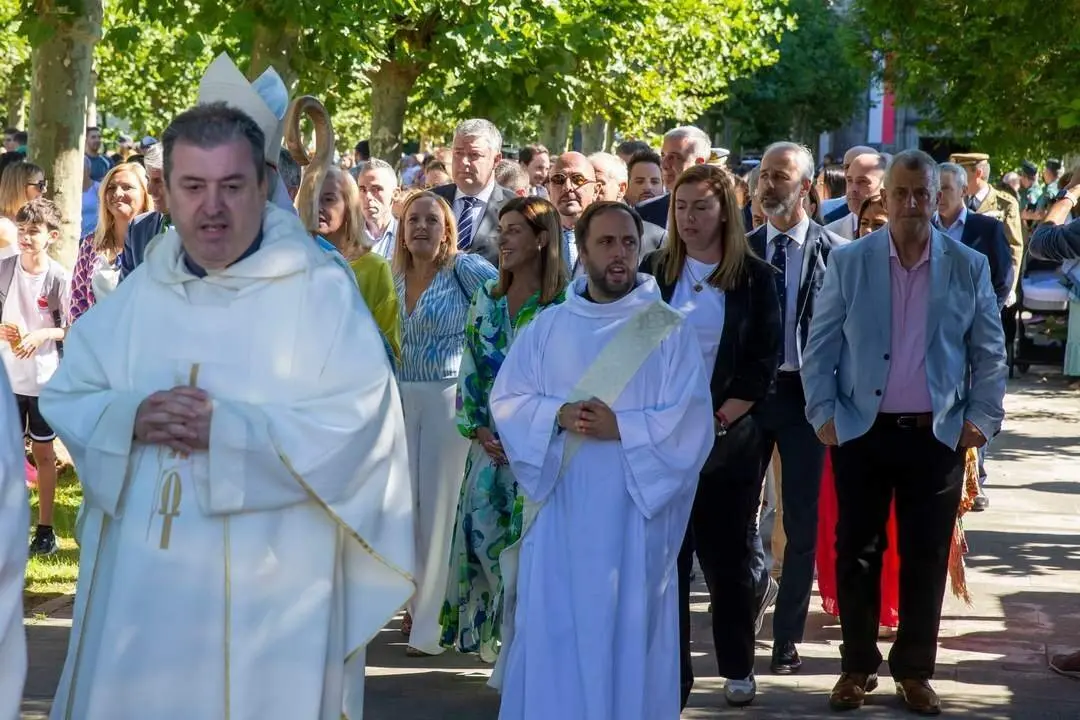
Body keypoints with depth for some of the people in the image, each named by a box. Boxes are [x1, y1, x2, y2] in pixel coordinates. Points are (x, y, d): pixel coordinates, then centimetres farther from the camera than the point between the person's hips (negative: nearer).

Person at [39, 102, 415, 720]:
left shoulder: (321, 291, -5)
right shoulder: (134, 298, 10)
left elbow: (359, 419, -13)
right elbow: (64, 399, 11)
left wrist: (228, 430, -20)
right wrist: (130, 417, -11)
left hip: (269, 584, -4)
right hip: (143, 577, 4)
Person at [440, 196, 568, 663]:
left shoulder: (564, 305, -5)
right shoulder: (486, 300, 11)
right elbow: (471, 370, 12)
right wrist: (478, 429, 1)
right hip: (491, 443, 5)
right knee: (483, 535, 2)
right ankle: (503, 644, 15)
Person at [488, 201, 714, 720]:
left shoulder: (669, 330, 0)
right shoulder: (547, 328, 8)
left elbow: (691, 423, -6)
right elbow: (506, 401, 5)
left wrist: (620, 426, -17)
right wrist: (556, 415, -13)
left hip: (633, 513, -2)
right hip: (560, 511, 2)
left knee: (627, 632, 2)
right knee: (553, 630, 3)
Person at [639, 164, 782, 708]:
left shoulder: (755, 278, 1)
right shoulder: (653, 272, 5)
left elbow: (763, 363, -1)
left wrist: (715, 422, -8)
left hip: (729, 438, -1)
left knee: (728, 558, 6)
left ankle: (738, 668, 22)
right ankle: (670, 674, 4)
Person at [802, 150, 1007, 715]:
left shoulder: (969, 268, 1)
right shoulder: (848, 262, -1)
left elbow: (990, 351, 6)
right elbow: (821, 344, 2)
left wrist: (982, 418, -1)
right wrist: (823, 412, -5)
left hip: (938, 434, 0)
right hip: (862, 431, 0)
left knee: (926, 557, 5)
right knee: (857, 552, 5)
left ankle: (914, 671, 18)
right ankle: (858, 666, 18)